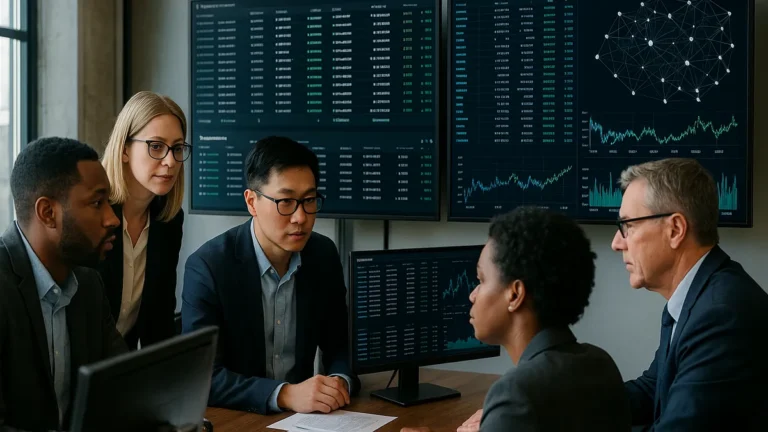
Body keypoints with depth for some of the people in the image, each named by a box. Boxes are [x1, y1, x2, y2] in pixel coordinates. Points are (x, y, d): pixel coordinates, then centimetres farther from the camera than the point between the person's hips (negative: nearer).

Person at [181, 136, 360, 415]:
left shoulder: (325, 255, -1)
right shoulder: (208, 266, -15)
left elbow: (338, 346, 7)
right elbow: (202, 377, -19)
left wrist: (340, 382, -15)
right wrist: (285, 394, -30)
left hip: (303, 413, 3)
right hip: (233, 418, -3)